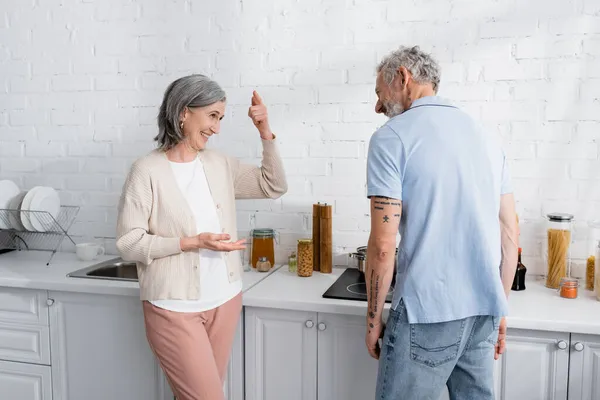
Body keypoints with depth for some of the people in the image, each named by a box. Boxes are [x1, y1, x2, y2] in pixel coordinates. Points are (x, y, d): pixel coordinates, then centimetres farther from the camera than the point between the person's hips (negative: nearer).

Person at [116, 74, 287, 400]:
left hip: (224, 300, 6)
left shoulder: (219, 164, 5)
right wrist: (192, 243, -20)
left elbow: (274, 187, 10)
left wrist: (265, 134, 0)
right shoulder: (147, 171, -12)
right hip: (174, 307, -5)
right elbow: (129, 244, -12)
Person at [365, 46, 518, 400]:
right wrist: (499, 310, 19)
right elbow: (510, 235, 11)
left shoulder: (391, 137, -7)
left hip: (427, 312, -6)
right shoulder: (484, 137, 11)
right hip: (485, 311, 6)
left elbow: (383, 245, -13)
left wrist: (374, 317, -1)